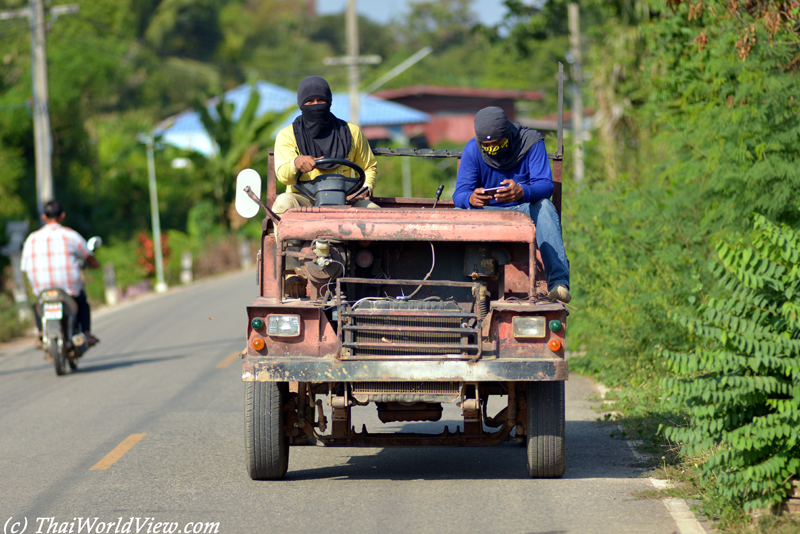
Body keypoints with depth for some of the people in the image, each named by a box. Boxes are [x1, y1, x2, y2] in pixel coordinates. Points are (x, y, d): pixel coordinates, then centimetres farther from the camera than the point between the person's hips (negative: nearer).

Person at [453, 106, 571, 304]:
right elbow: (459, 194, -14)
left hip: (525, 210, -1)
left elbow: (545, 185, -23)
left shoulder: (530, 142, -13)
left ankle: (558, 282, -46)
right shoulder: (472, 150, -8)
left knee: (544, 206, -35)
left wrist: (522, 192, -48)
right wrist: (471, 199, -42)